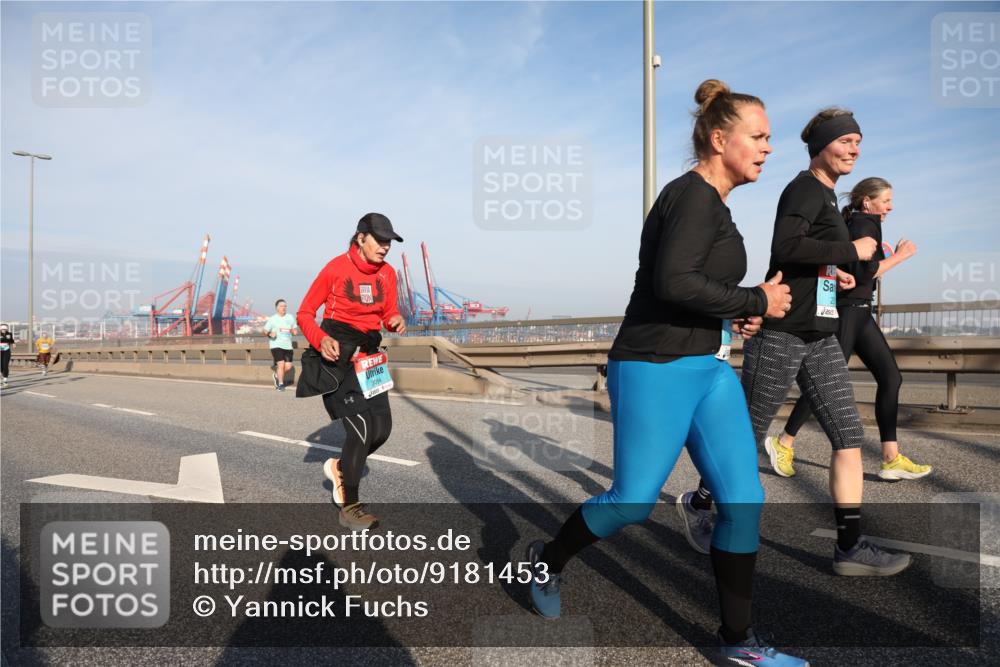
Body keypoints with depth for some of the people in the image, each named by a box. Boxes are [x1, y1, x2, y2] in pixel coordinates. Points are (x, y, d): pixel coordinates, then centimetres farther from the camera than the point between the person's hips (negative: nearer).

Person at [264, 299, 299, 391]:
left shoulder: (290, 318, 12)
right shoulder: (272, 319, 1)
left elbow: (295, 330, 20)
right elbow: (265, 331, 4)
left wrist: (294, 331, -4)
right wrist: (270, 334, -17)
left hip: (288, 346, 4)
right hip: (276, 345, -4)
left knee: (288, 366, 0)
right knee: (281, 364, -14)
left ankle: (277, 375, 30)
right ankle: (280, 384, 1)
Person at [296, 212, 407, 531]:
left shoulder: (387, 273, 4)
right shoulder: (336, 268, -11)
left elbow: (389, 314, 12)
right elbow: (304, 313, -7)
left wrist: (396, 321, -12)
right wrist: (320, 339, -25)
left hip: (368, 355, 6)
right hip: (336, 355, -6)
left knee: (382, 429, 4)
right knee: (362, 429, -11)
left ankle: (340, 466, 34)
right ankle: (349, 508, 7)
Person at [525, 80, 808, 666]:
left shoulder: (712, 202, 16)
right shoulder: (693, 196, -13)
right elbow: (673, 282, -27)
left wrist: (733, 313, 9)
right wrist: (755, 301, -16)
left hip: (709, 369, 9)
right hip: (656, 370, -9)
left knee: (745, 498, 4)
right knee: (633, 502, 0)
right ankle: (548, 560, 29)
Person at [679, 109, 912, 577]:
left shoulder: (824, 195, 19)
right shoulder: (805, 188, -9)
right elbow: (785, 246, -26)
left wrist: (832, 273, 12)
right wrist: (851, 251, -16)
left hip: (819, 338, 9)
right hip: (781, 333, -9)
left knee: (850, 436, 2)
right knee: (748, 435, 3)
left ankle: (850, 547, 9)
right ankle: (699, 501, 26)